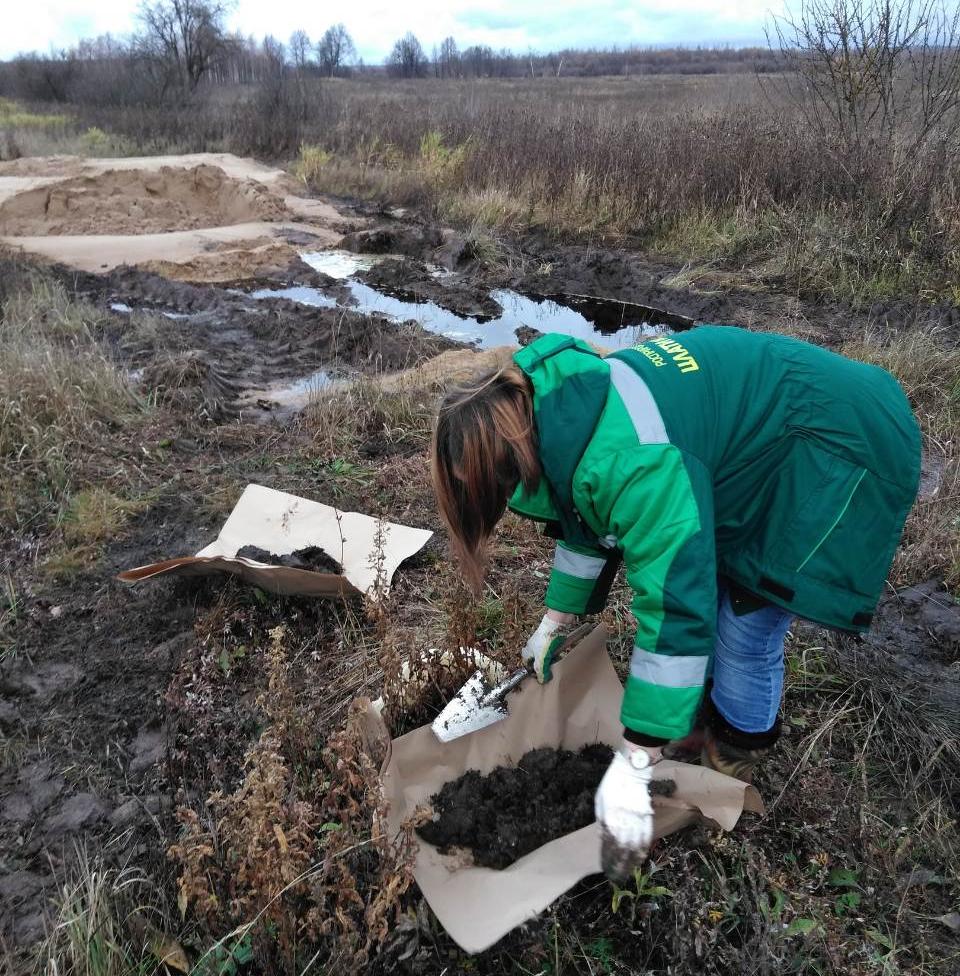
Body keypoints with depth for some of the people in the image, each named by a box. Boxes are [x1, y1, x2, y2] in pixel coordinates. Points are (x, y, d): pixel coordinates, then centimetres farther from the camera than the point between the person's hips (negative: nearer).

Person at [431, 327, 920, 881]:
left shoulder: (626, 459, -37)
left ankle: (733, 763, 22)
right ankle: (701, 718, 35)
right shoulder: (559, 411, -5)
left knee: (746, 631, -4)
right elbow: (586, 519, 11)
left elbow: (675, 610, -35)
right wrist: (555, 624, 22)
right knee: (703, 586, 14)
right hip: (767, 426, 9)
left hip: (844, 447, -9)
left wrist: (630, 771, -28)